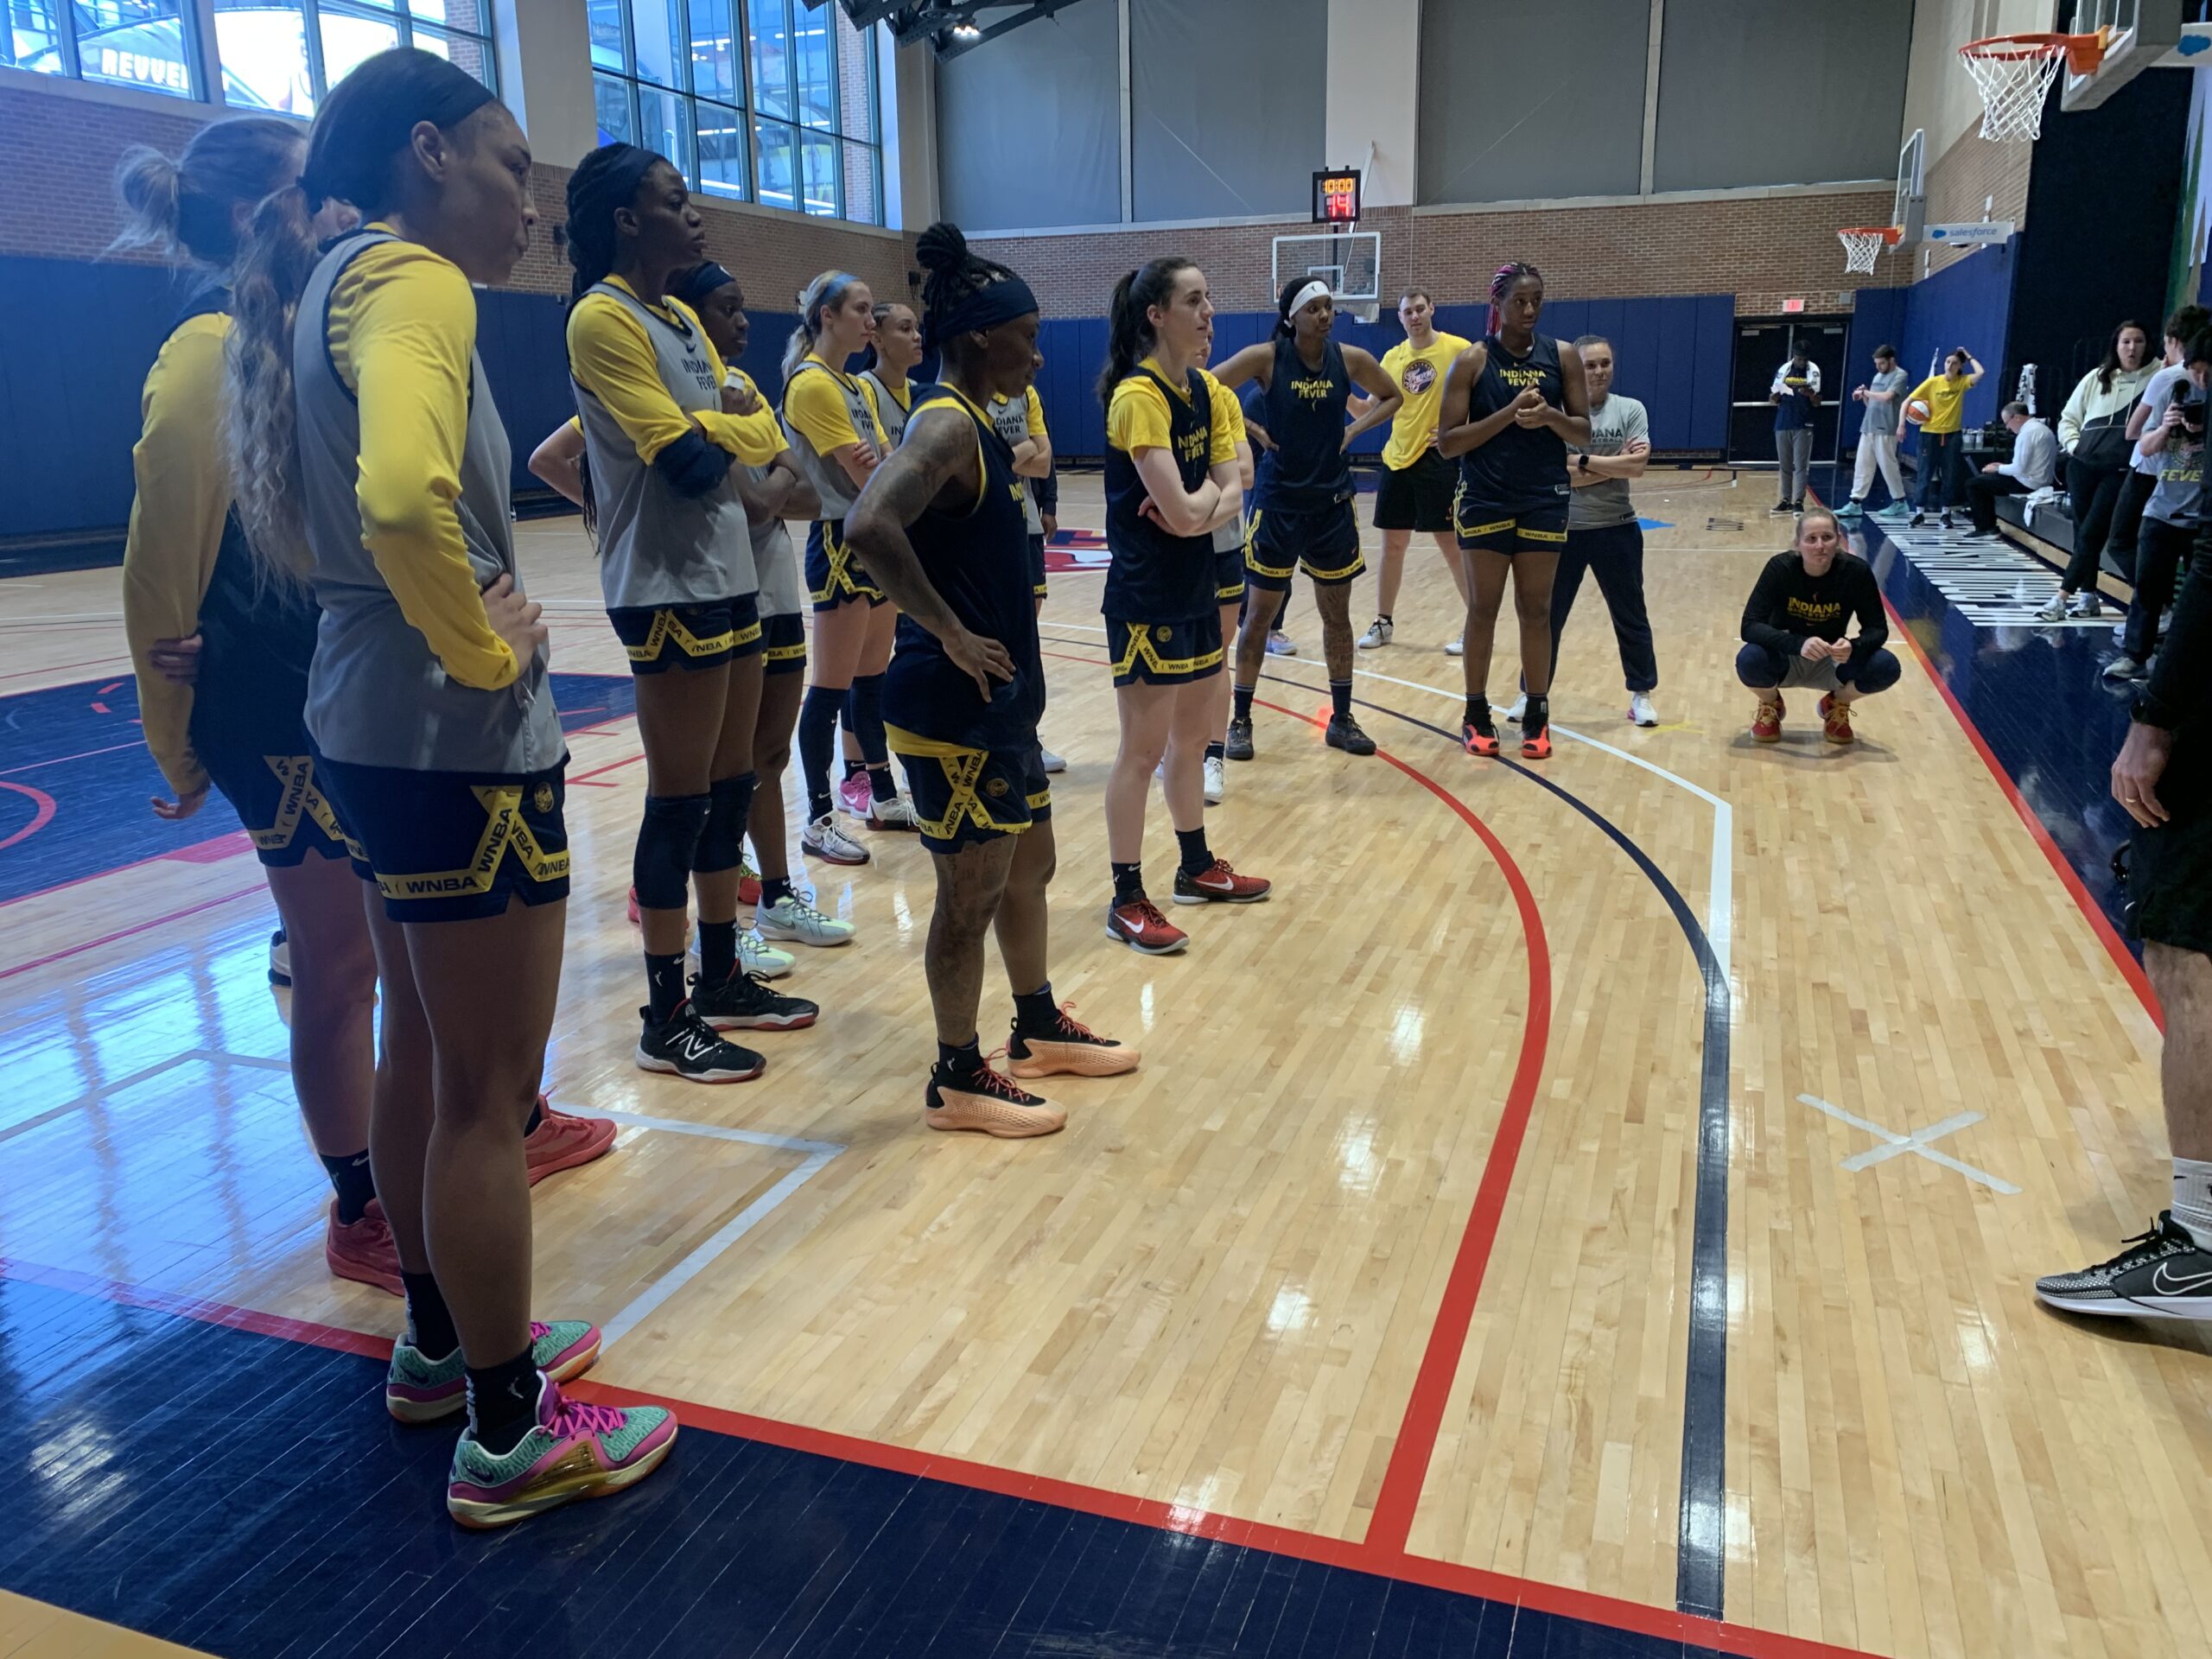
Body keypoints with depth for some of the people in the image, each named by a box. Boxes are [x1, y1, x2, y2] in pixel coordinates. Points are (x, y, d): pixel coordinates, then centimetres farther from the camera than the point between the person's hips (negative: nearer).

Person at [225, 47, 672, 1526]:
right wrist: (485, 648, -19)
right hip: (462, 747, -10)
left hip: (374, 728, 10)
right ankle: (510, 1435, 18)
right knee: (489, 1100, 2)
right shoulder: (410, 280, -16)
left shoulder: (332, 284, 14)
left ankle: (443, 1340, 40)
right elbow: (405, 499, -36)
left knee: (425, 1056, 21)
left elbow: (352, 497, 26)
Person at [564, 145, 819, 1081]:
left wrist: (711, 435, -11)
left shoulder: (681, 318, 15)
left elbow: (754, 427, 10)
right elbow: (687, 460, -18)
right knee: (680, 799, -3)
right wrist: (742, 440, 1)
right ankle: (667, 1022, 9)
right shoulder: (603, 318, -12)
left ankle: (722, 981, 26)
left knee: (730, 786, 13)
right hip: (670, 591, -9)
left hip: (730, 578, 9)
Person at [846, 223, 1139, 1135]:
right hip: (954, 708, -10)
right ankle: (958, 1081, 17)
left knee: (1029, 866, 20)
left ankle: (1039, 1030, 38)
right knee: (973, 893, 2)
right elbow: (871, 527, -34)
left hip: (1002, 699, 10)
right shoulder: (946, 426, -18)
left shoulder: (975, 423, 12)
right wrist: (951, 634, -26)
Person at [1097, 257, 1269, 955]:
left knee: (1192, 738, 18)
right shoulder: (1138, 396, -18)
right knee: (1143, 749, -1)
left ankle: (1197, 868, 33)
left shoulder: (1206, 388, 8)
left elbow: (1230, 497, 4)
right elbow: (1185, 512, -24)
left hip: (1196, 589, 8)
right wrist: (1208, 494, -4)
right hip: (1146, 596, -8)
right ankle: (1127, 902, 10)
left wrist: (1195, 505, -15)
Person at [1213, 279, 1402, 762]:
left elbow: (1392, 397, 13)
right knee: (1259, 615, 4)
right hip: (1278, 503, -3)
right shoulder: (1266, 357, -11)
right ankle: (1241, 720, 15)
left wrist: (1355, 430, -2)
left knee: (1337, 615, 9)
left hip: (1333, 504, 3)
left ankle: (1341, 718, 21)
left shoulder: (1351, 359, -3)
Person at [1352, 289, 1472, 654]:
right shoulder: (1393, 357, 9)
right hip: (1397, 460, 5)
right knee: (1392, 545, 10)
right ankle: (1383, 623, 21)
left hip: (1439, 459, -5)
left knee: (1453, 545, -2)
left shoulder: (1458, 350, -7)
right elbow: (1372, 410, 10)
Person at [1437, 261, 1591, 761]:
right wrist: (1508, 414, -19)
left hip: (1545, 499, 2)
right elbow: (1447, 442, -9)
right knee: (1483, 608, 4)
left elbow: (1584, 434, 4)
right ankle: (1477, 714, 15)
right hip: (1485, 499, -2)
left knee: (1536, 609, 6)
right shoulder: (1472, 360, -5)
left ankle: (1537, 716, 15)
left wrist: (1549, 416, -16)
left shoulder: (1563, 356, 3)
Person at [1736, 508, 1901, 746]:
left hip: (1831, 662, 2)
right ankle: (1770, 705, 2)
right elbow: (1750, 626, -28)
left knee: (1886, 667, -25)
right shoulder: (1780, 568, -22)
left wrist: (1854, 646, -37)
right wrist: (1799, 643, -44)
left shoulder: (1857, 571, -18)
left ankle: (1837, 706, 8)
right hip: (1786, 660, -1)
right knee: (1749, 660, -34)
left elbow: (1878, 628, -13)